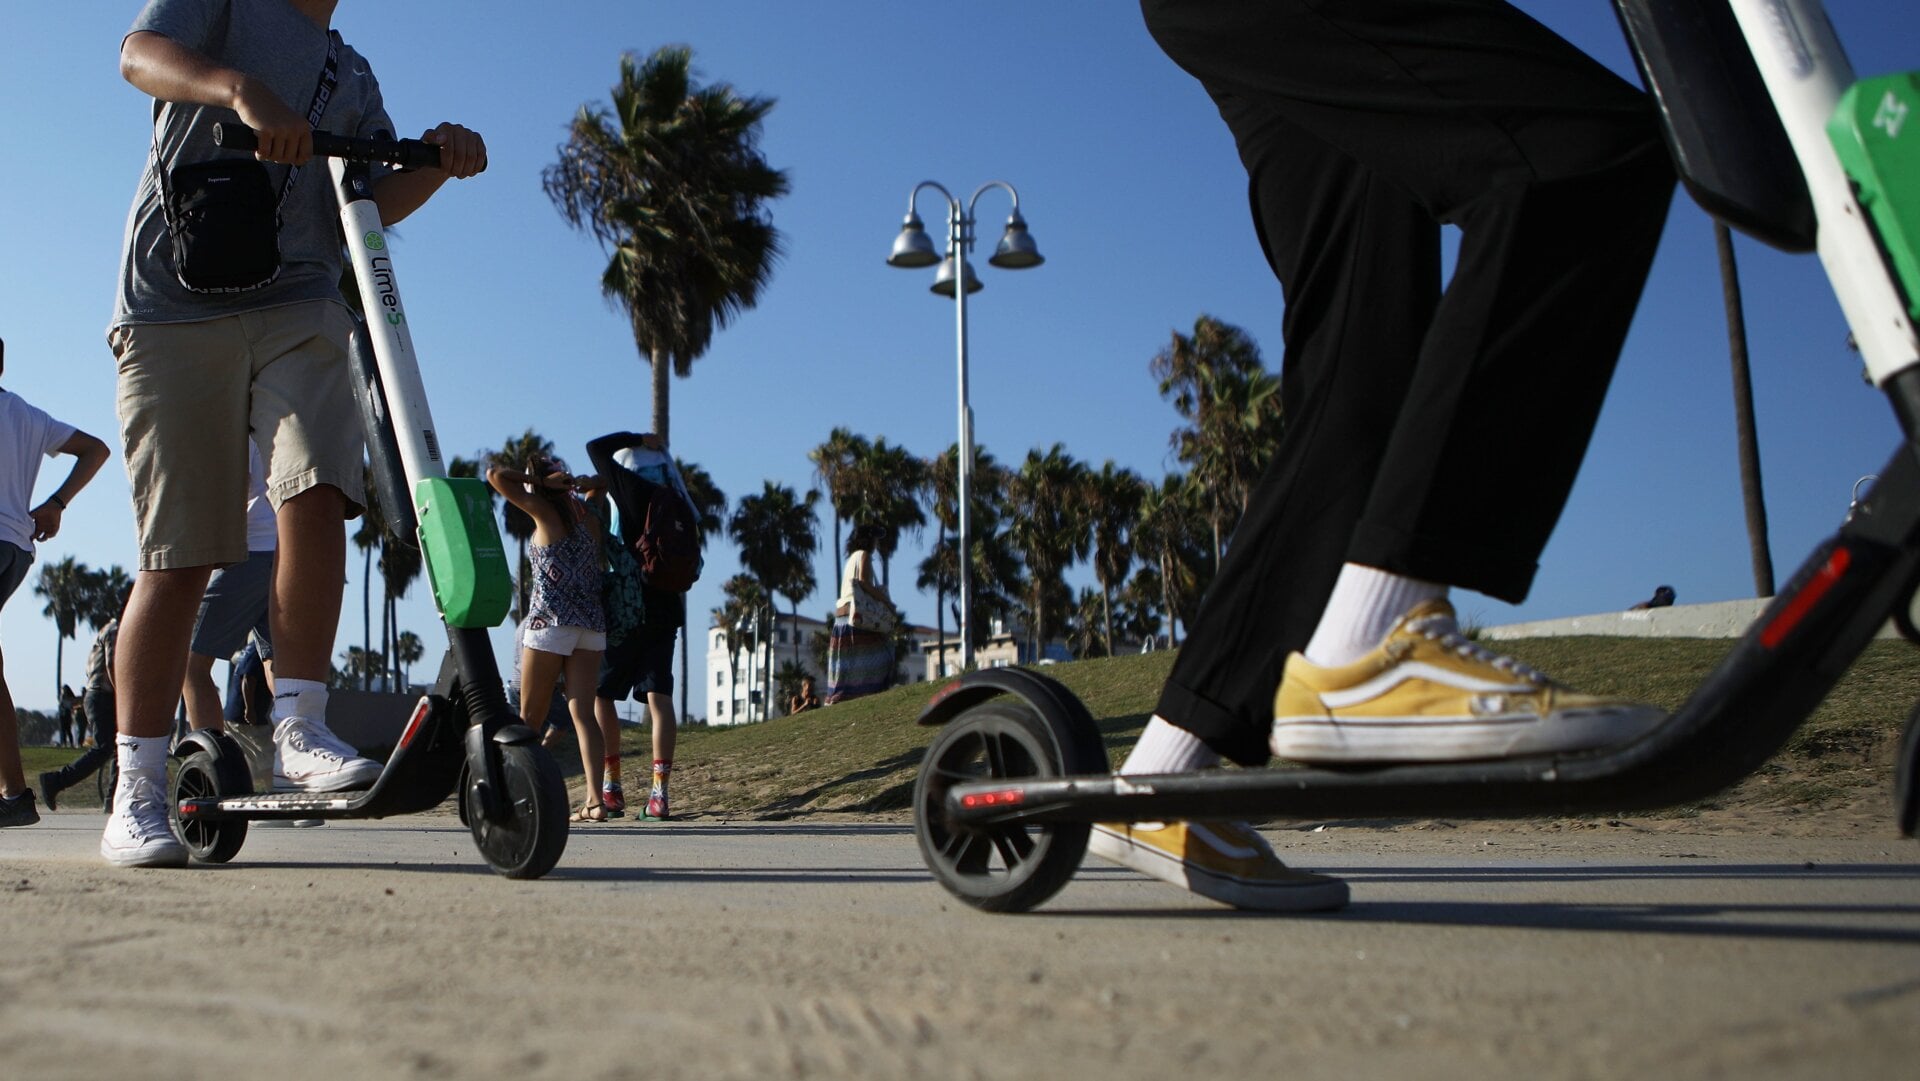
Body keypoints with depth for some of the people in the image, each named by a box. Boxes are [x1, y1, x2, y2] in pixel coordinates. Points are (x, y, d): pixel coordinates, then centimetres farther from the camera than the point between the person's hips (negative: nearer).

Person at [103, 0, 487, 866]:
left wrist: (438, 163, -9)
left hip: (298, 306, 4)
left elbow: (373, 202, 12)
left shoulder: (354, 78, 25)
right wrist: (240, 88, -29)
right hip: (175, 305, -3)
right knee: (178, 552, -6)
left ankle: (299, 732, -13)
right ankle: (137, 793, 0)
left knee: (315, 494, -22)